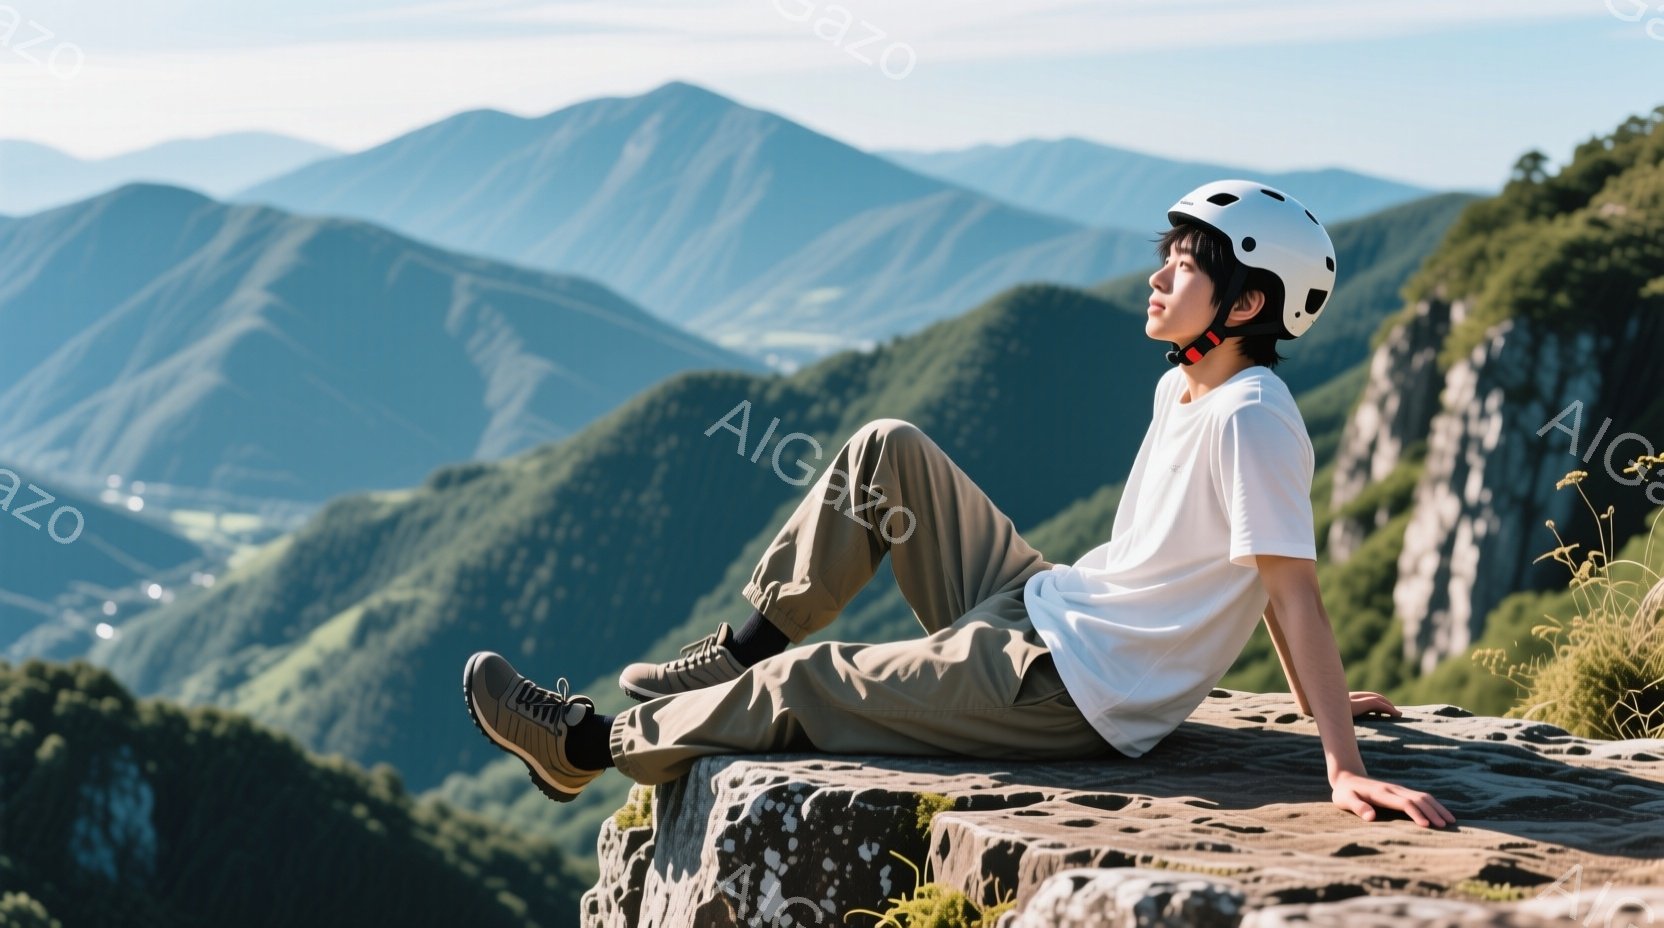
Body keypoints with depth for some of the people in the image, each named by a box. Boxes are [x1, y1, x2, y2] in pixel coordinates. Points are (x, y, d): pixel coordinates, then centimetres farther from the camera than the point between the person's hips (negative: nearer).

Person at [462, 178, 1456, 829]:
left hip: (1066, 695, -9)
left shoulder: (1252, 419, -22)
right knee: (887, 451, 7)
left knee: (806, 684, -5)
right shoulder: (1181, 390, 9)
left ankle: (591, 742, 16)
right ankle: (742, 651, 14)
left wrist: (1343, 762, -29)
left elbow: (1293, 587, -26)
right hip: (1042, 609, 9)